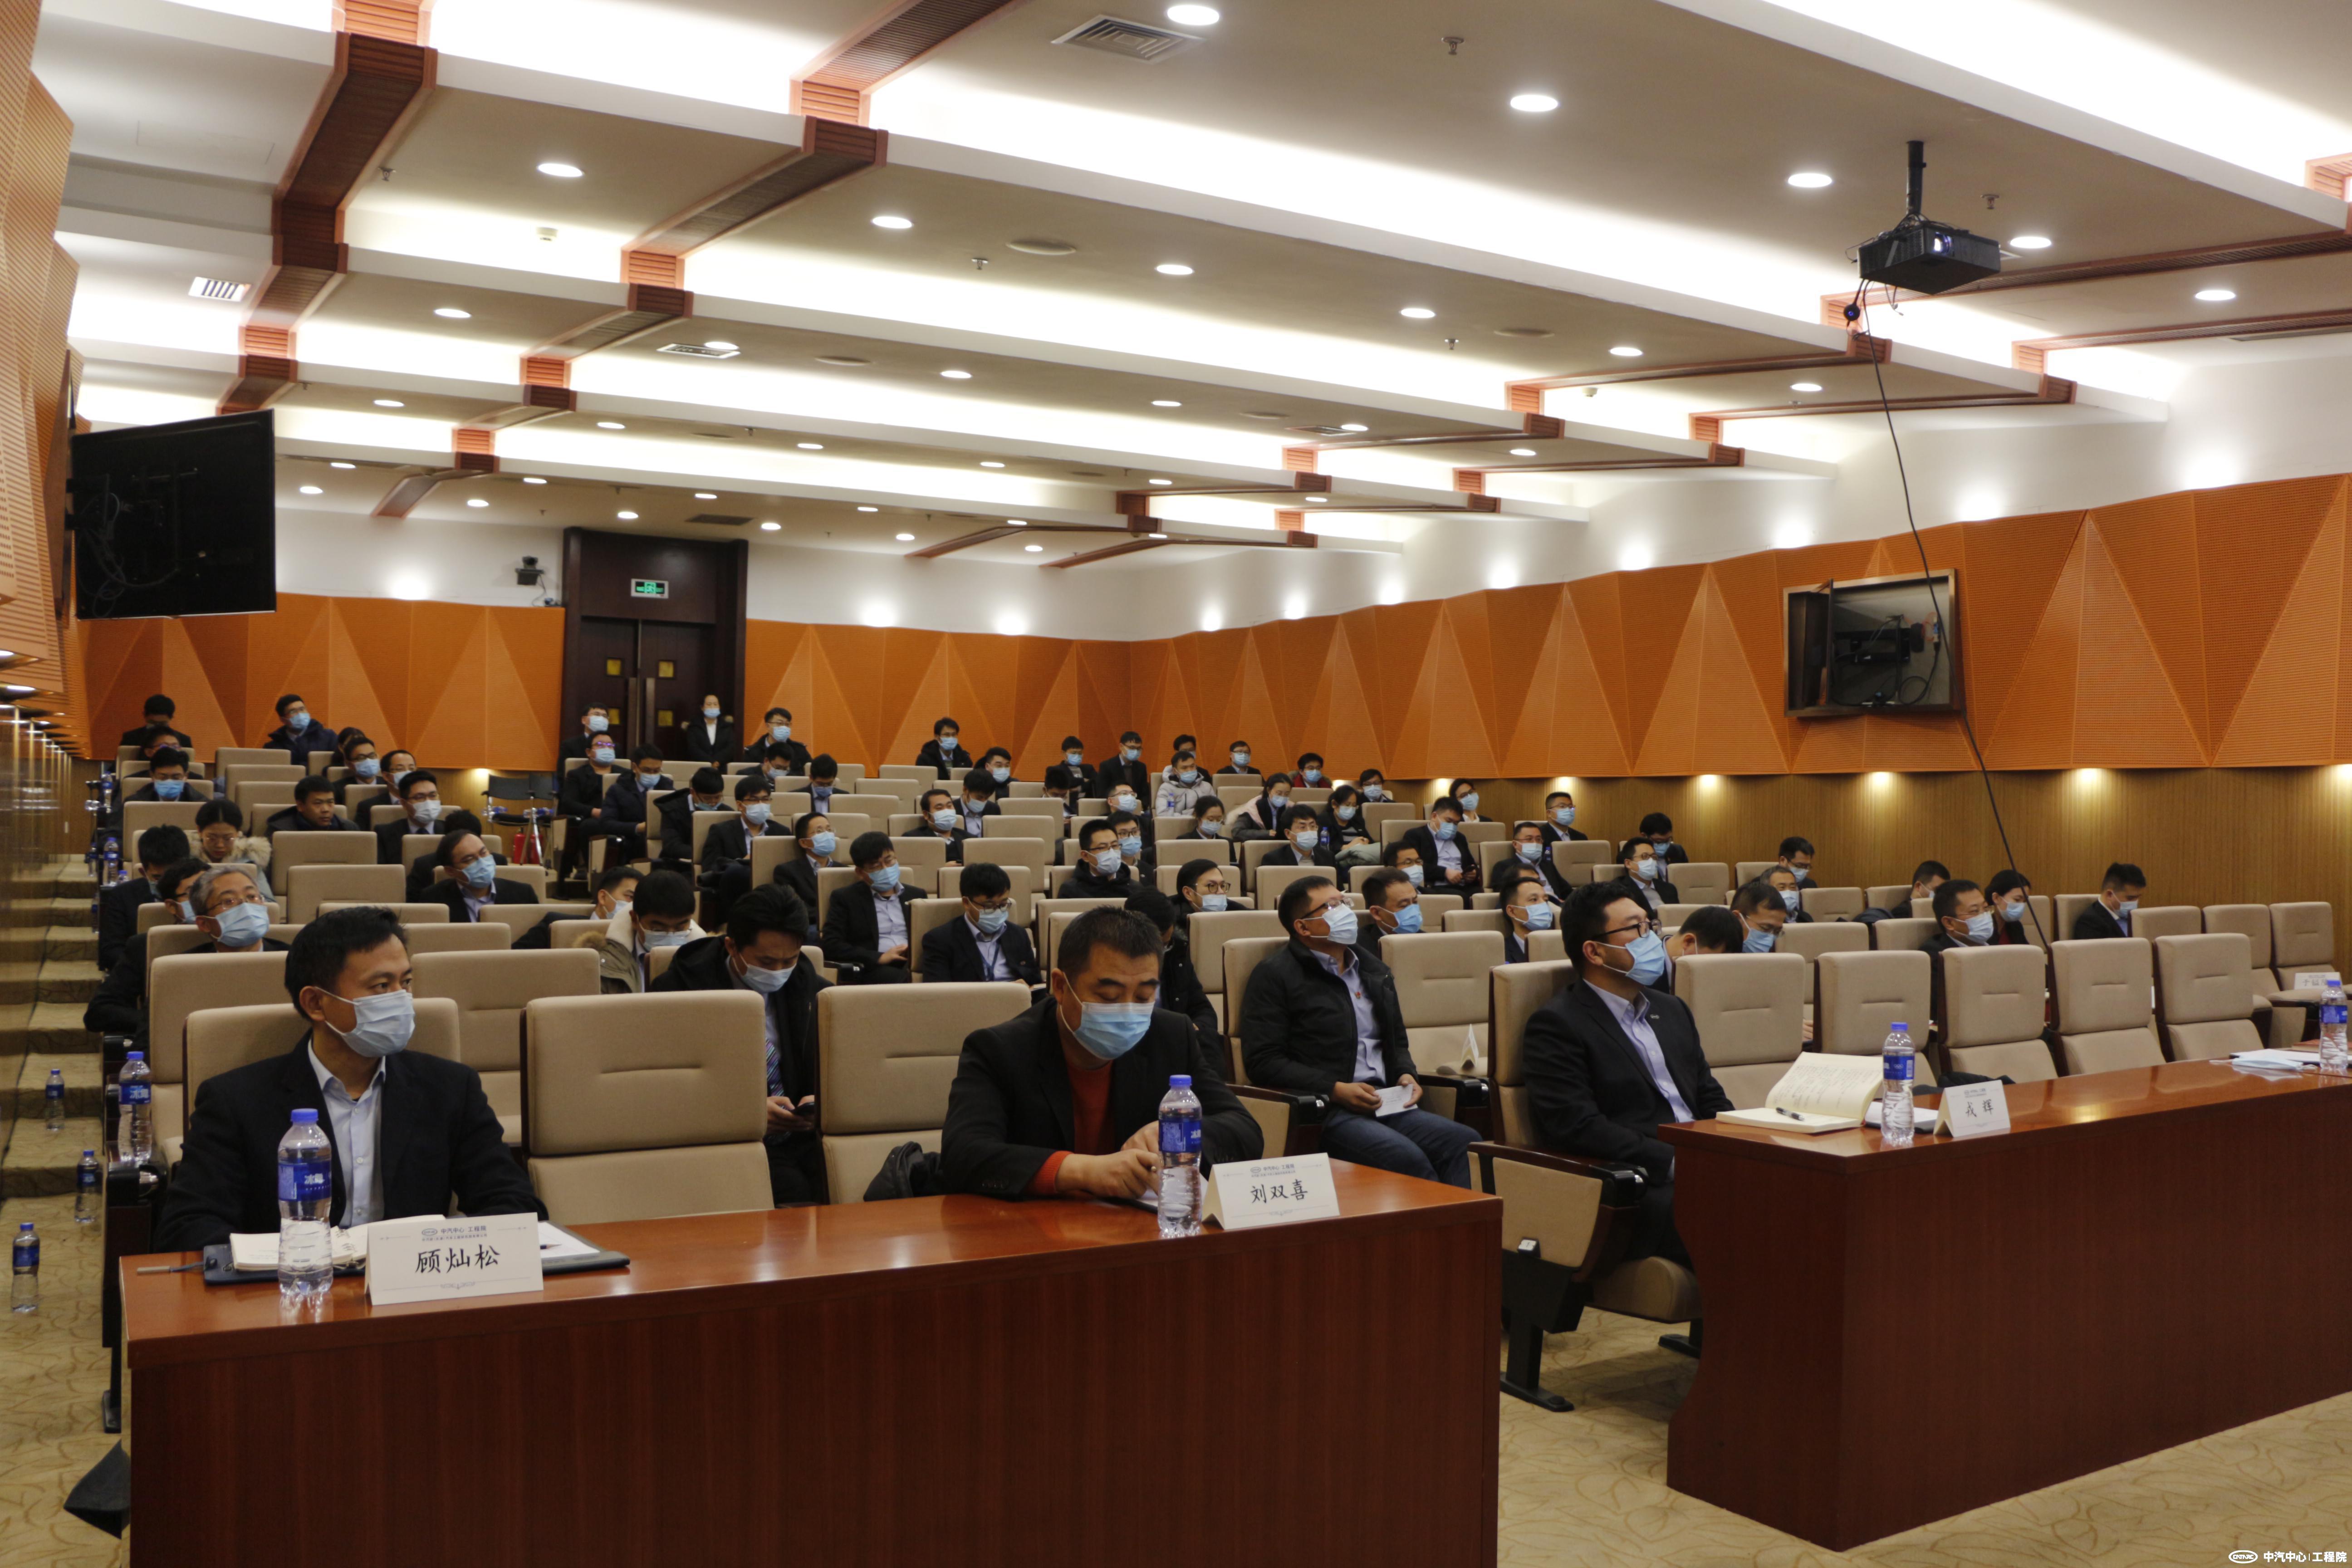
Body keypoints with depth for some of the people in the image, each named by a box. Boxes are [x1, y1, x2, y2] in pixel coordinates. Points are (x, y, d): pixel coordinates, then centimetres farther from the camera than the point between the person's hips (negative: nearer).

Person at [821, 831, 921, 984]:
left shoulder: (916, 895, 22)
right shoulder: (845, 898, 12)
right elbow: (830, 946, 0)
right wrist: (879, 958, -12)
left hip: (913, 967, 3)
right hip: (869, 970, -3)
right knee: (899, 978, -39)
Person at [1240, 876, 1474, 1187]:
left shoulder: (1373, 970, 24)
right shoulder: (1275, 975, 1)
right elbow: (1263, 1062, -7)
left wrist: (1405, 1074, 9)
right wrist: (1336, 1089, -15)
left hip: (1384, 1104, 7)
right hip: (1323, 1111, -7)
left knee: (1466, 1143, -20)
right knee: (1406, 1158, -32)